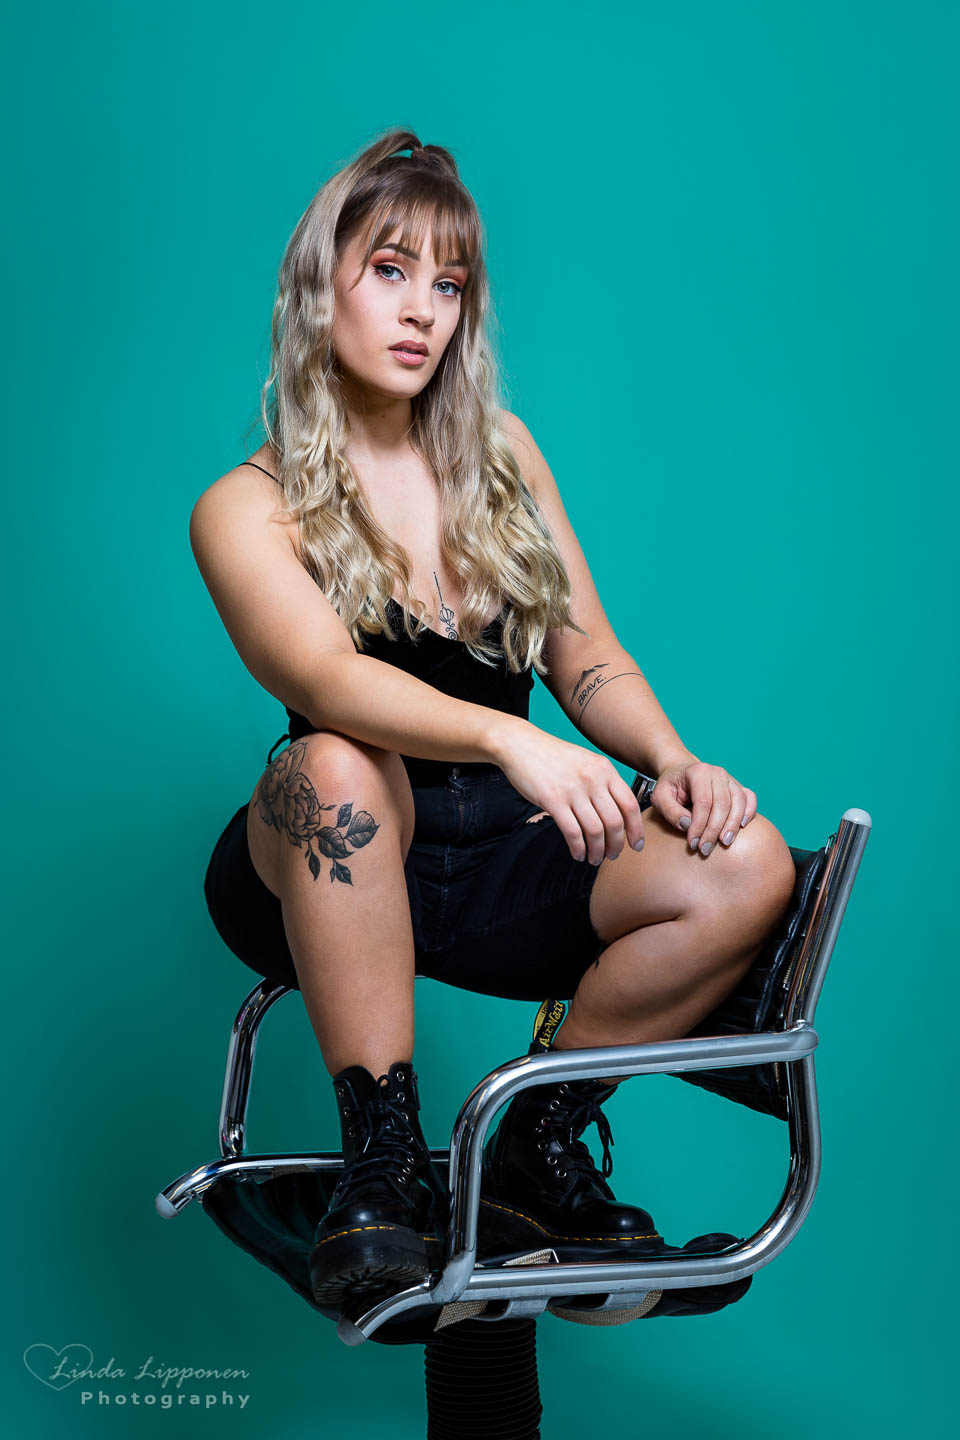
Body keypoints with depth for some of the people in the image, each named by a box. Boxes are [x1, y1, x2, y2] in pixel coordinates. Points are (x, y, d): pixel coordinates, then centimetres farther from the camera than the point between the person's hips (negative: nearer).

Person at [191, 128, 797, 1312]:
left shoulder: (501, 455, 12)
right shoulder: (245, 511, -4)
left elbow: (586, 657, 9)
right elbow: (326, 680, -24)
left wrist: (671, 757, -12)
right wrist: (510, 740, -41)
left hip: (500, 860, 4)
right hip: (335, 867, -3)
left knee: (748, 866, -21)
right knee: (337, 765, -37)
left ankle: (539, 1145, -3)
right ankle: (382, 1159, -25)